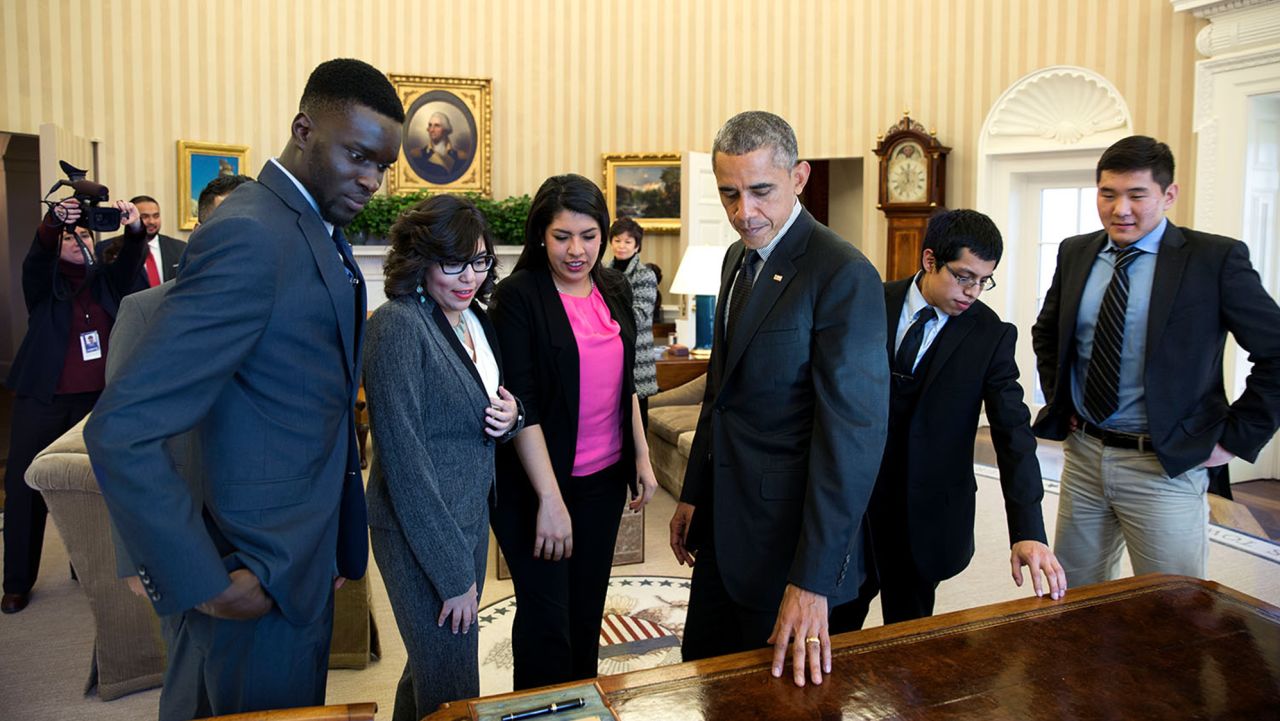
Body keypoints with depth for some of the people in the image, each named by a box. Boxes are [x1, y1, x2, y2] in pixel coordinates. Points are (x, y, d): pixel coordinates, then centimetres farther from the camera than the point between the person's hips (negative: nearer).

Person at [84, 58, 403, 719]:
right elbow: (119, 430, -26)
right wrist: (204, 584, -21)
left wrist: (339, 543, 13)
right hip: (260, 586, -8)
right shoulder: (248, 235, -23)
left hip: (303, 562, 9)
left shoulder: (320, 230, 7)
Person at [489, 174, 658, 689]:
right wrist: (550, 498, -19)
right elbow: (521, 404, -17)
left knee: (587, 611, 17)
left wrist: (642, 456, 11)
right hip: (537, 482, -5)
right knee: (546, 619, 5)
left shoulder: (615, 290, 5)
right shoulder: (518, 297, -13)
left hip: (605, 478, 6)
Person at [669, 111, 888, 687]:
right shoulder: (739, 258, 7)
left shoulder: (844, 276, -20)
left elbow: (853, 434, -23)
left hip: (788, 538, -7)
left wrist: (812, 580, -25)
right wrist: (694, 494, 15)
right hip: (724, 527, 8)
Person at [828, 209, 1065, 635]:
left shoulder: (992, 335, -8)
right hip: (854, 500, 1)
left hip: (926, 516, -1)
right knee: (835, 630, 14)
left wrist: (1029, 532, -24)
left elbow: (1013, 433, -14)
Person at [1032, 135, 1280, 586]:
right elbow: (1046, 333, 21)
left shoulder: (1216, 259, -9)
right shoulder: (1075, 253, 6)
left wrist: (1235, 438, -9)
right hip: (1083, 453, 5)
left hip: (1166, 465, -4)